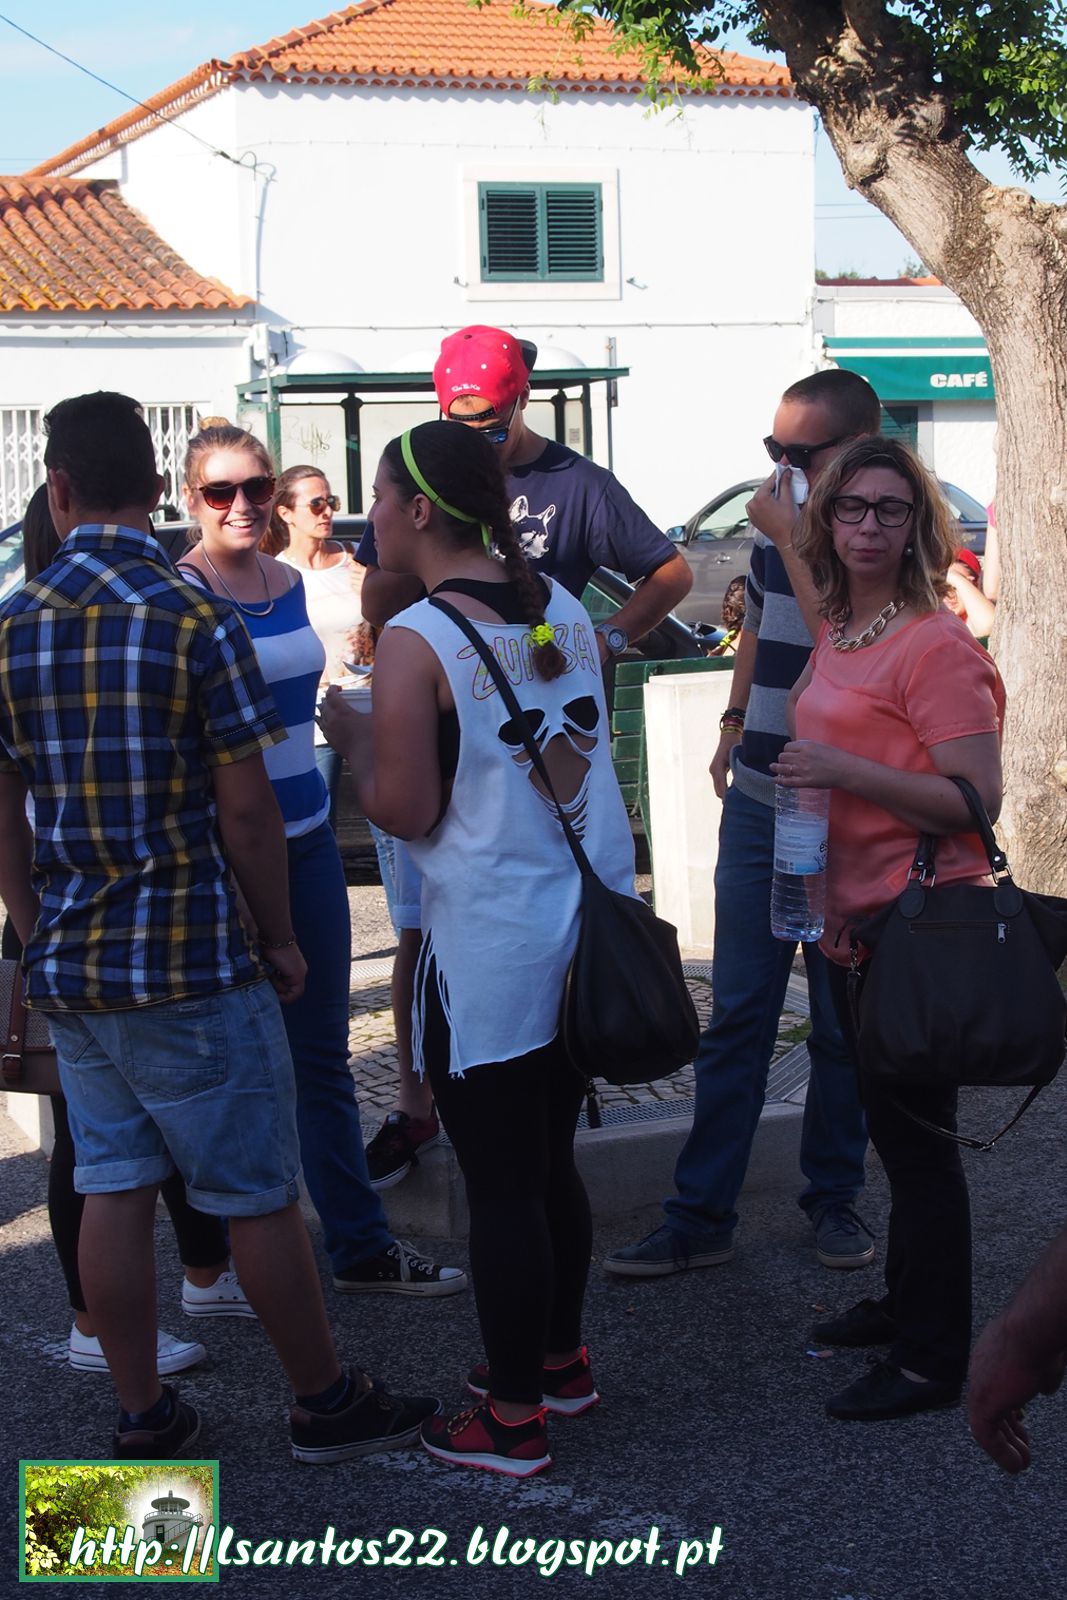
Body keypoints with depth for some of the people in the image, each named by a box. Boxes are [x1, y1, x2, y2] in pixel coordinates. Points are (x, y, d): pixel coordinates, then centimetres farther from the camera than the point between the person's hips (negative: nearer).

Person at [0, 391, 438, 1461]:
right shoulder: (195, 622, -13)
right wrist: (280, 939, 1)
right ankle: (325, 1403, 18)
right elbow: (244, 810, -12)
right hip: (190, 965, -5)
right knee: (258, 1197, 6)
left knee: (113, 1190, 12)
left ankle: (142, 1418, 20)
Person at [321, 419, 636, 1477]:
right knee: (550, 1161, 21)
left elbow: (404, 811, -15)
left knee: (500, 1185, 3)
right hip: (591, 925, 7)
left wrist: (352, 736, 2)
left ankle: (513, 1416, 13)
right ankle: (559, 1358, 35)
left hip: (491, 949, -7)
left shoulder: (415, 640, -16)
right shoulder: (563, 609, 6)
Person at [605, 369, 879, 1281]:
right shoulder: (779, 522, 7)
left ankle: (835, 1197, 24)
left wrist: (792, 544, -22)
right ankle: (701, 1215, 8)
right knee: (737, 1016, 6)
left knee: (842, 1023, 8)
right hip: (759, 803, 5)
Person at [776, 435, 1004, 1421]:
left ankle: (932, 1360, 8)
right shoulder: (836, 637, 12)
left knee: (916, 1132, -2)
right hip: (852, 914, 9)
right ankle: (905, 1303, 34)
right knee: (892, 1124, 19)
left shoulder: (935, 643, -15)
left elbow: (977, 798, -20)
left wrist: (846, 772, -25)